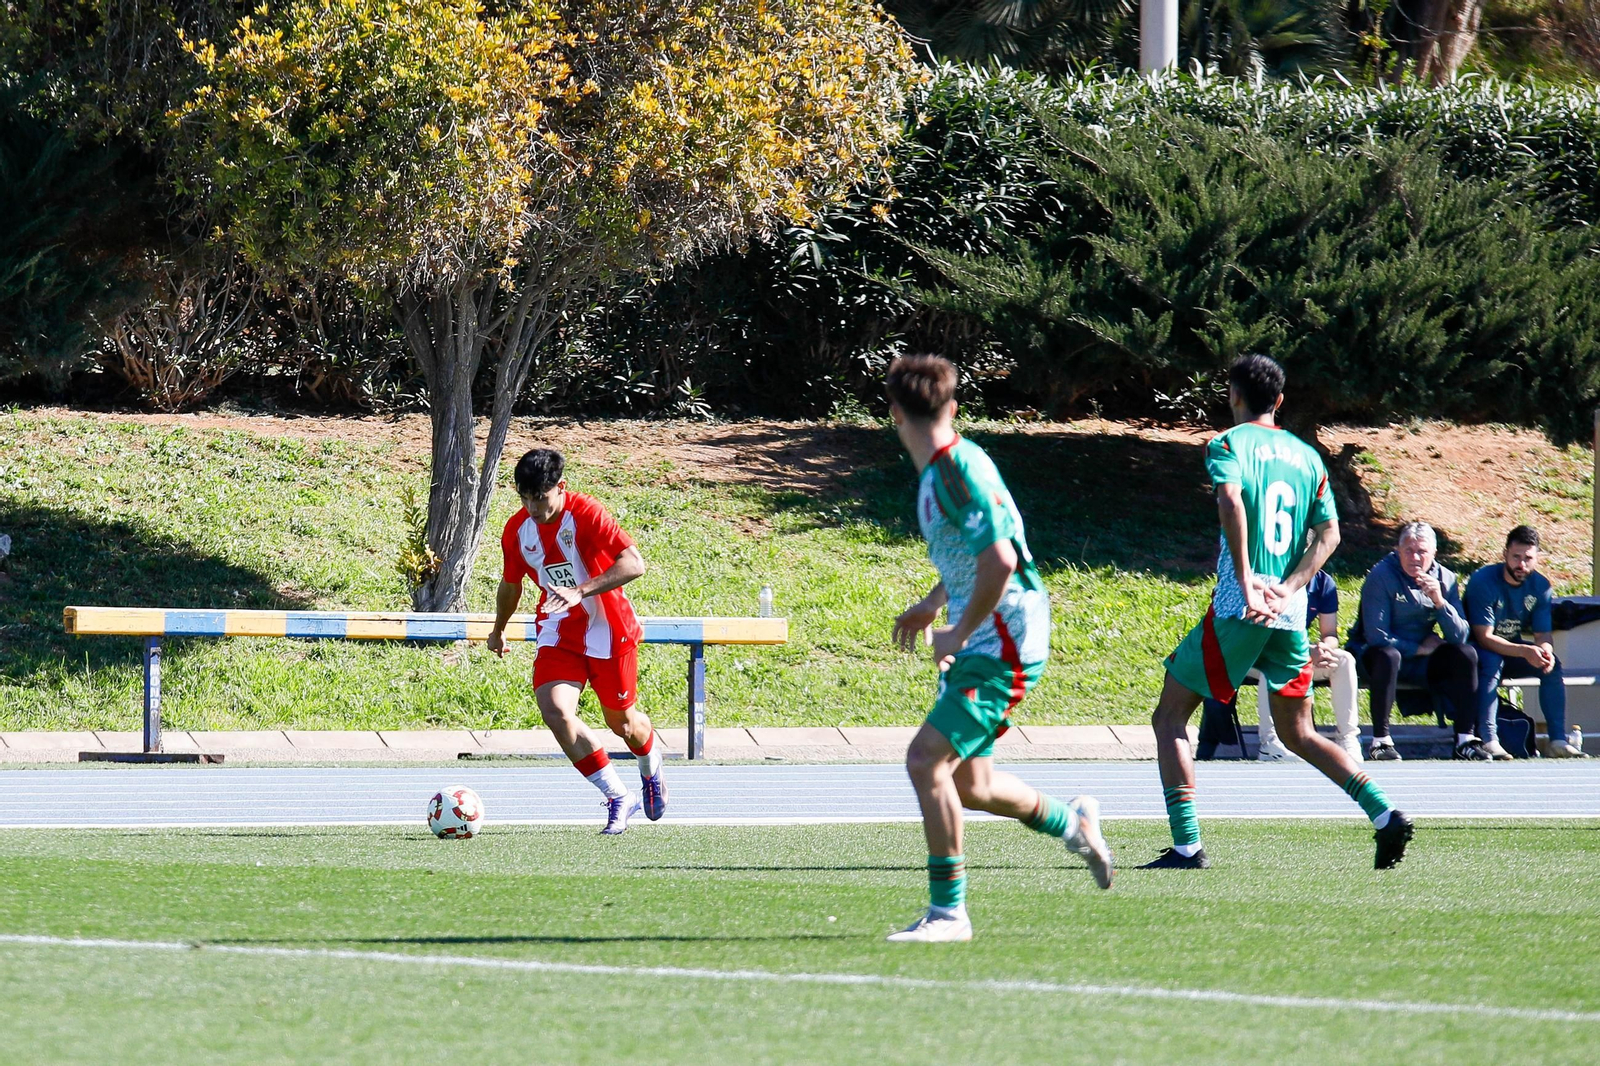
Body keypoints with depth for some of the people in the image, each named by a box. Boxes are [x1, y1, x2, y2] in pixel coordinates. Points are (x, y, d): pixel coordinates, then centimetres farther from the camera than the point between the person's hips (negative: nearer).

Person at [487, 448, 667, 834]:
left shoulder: (586, 514, -20)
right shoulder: (517, 530, -3)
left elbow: (634, 563, -29)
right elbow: (511, 583, 17)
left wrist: (580, 591, -39)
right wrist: (499, 628, 31)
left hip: (608, 630, -3)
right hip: (558, 635, 3)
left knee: (621, 721, 10)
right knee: (554, 710, -21)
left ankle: (651, 764, 49)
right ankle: (618, 798, -11)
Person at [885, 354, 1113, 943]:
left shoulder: (958, 471, -20)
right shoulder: (941, 468, 10)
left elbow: (998, 562, -28)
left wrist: (959, 633, -19)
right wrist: (931, 605, 24)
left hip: (1002, 645, -10)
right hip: (979, 645, 10)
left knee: (926, 759, -18)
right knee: (969, 784, 17)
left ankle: (947, 911, -14)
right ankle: (1073, 823, 40)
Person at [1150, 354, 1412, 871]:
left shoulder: (1228, 444, -1)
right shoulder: (1307, 456, 16)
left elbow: (1230, 501, -22)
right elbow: (1328, 533, 6)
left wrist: (1245, 579, -23)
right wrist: (1287, 590, -3)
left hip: (1239, 610, -6)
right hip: (1290, 615, 6)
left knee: (1169, 718, 4)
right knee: (1297, 733, 17)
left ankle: (1186, 845, -7)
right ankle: (1384, 813, 0)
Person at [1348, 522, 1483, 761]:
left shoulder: (1445, 579, -1)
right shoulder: (1381, 576, -15)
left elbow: (1459, 636, -8)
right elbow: (1376, 636, -20)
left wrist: (1439, 601, -23)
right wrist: (1418, 648, -13)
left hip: (1421, 661, 5)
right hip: (1374, 652, -5)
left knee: (1466, 654, -19)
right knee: (1388, 656, -39)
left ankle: (1465, 739, -16)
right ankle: (1380, 741, -32)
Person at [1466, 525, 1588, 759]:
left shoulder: (1540, 586, -6)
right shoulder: (1483, 581, -23)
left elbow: (1543, 635, -5)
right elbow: (1484, 637, -27)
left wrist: (1545, 651, -32)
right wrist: (1525, 652, -40)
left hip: (1512, 648, 5)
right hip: (1476, 650, -5)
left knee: (1552, 664, -19)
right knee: (1491, 662, -37)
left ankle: (1557, 740, -19)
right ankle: (1488, 740, -44)